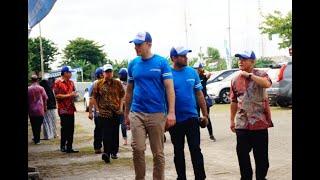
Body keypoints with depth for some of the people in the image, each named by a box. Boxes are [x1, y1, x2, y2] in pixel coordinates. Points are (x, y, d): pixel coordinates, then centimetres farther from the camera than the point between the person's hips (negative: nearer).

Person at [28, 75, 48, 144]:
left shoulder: (28, 89, -2)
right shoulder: (41, 88, -5)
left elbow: (27, 100, 3)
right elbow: (45, 98, -2)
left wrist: (28, 109, 14)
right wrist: (45, 108, 10)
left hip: (31, 110, 2)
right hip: (40, 110, -2)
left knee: (33, 125, 13)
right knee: (38, 125, 3)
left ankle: (35, 138, 24)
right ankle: (37, 139, 1)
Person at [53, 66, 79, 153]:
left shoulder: (71, 82, 14)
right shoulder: (57, 82, -6)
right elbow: (57, 96, -12)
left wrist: (74, 94, 1)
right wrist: (68, 95, -16)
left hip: (71, 109, 7)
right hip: (63, 109, -7)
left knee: (71, 129, 7)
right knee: (65, 128, -4)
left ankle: (69, 147, 13)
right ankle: (63, 146, 8)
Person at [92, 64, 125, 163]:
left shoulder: (117, 83, 6)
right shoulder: (98, 84, 2)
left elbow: (122, 95, 15)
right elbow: (94, 98, 7)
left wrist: (119, 106, 7)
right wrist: (97, 109, 1)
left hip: (116, 112, 3)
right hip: (104, 113, -3)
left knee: (115, 133, 9)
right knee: (106, 133, -12)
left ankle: (114, 152, 21)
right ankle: (106, 152, -19)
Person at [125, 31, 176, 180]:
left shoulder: (161, 62, -2)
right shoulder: (133, 64, 8)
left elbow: (169, 88, -6)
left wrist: (171, 112, -15)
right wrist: (126, 113, 16)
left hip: (157, 113, -2)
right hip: (137, 113, 3)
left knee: (158, 152, 6)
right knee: (137, 149, -4)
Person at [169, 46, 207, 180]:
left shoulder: (192, 72, 2)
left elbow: (199, 94, 8)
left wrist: (205, 114, 7)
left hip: (192, 117, 1)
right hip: (175, 120, -1)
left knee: (195, 149, -2)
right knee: (178, 151, 11)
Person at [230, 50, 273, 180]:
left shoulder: (260, 74, -4)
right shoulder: (235, 80, 8)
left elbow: (267, 84, -28)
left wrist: (250, 75, -21)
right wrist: (232, 120, 15)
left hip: (260, 122, -4)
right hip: (242, 124, 4)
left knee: (261, 154, 5)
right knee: (242, 153, 7)